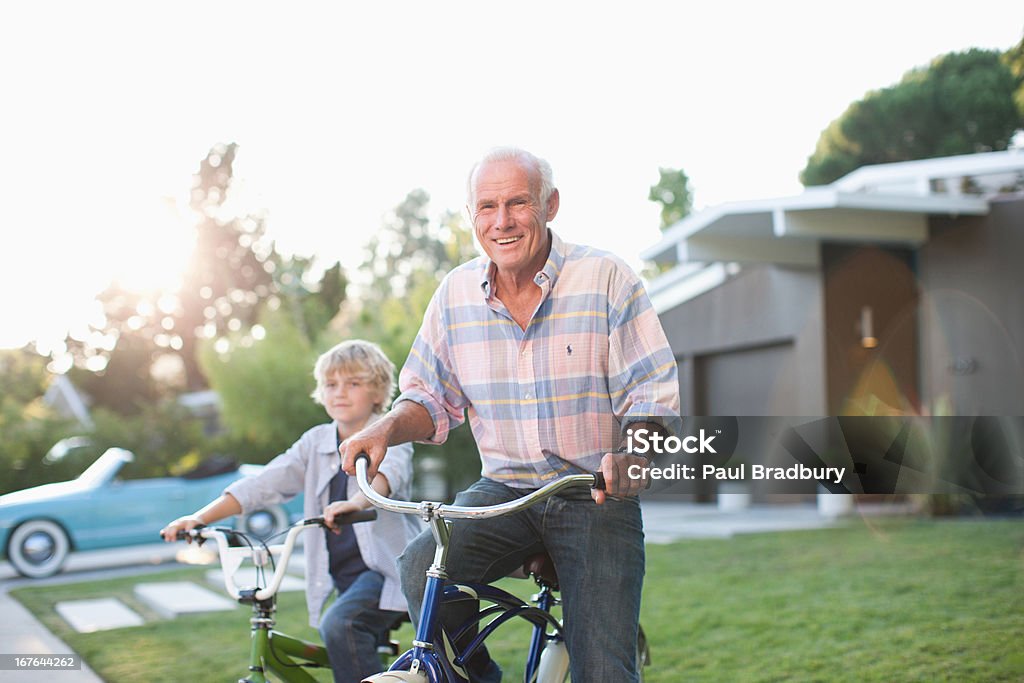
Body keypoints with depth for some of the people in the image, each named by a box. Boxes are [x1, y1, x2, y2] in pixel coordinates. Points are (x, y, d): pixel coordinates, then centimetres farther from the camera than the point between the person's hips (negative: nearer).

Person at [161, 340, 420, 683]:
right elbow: (263, 484, 3)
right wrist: (198, 518, -9)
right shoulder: (317, 442, 10)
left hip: (385, 567, -6)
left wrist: (355, 502, -51)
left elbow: (389, 472, -28)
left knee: (339, 624, -30)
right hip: (344, 574, 7)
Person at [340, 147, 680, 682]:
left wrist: (630, 453, -29)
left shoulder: (606, 278, -6)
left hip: (597, 497, -3)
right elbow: (429, 398, 10)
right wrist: (386, 428, -12)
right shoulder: (456, 293, 4)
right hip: (504, 491, 3)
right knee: (422, 569, -24)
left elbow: (654, 393, -8)